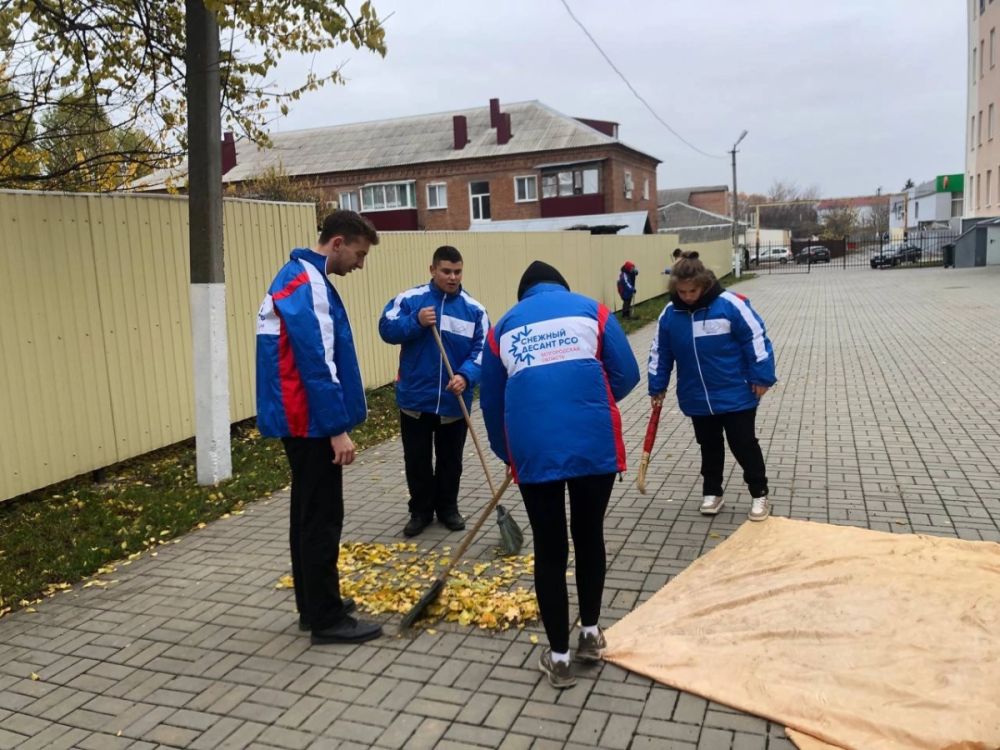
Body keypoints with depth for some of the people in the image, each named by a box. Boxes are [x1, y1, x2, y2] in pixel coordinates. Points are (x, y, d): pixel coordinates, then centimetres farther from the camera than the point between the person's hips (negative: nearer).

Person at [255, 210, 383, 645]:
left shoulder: (299, 277, 15)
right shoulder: (307, 284, -18)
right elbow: (316, 364, -23)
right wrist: (338, 428, -22)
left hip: (298, 419, 11)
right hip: (310, 422, -11)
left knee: (308, 513, 16)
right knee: (322, 518, -2)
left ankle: (313, 606, 28)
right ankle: (327, 620, 8)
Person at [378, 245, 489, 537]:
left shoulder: (474, 309, -2)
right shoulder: (409, 299, -4)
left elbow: (481, 350, -7)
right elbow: (386, 329, -8)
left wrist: (466, 376, -24)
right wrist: (416, 322, -23)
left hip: (454, 401, 1)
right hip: (415, 398, -1)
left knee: (450, 460, 15)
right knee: (416, 459, 10)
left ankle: (448, 508, 33)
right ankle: (420, 510, 27)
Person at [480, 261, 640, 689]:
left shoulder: (503, 327, 21)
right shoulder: (591, 310, 16)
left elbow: (491, 401, 23)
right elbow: (626, 375, 7)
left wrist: (506, 454, 37)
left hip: (533, 451, 0)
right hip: (594, 443, 0)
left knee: (549, 549, 13)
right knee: (589, 536, 20)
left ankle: (559, 658, 23)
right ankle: (591, 633, 37)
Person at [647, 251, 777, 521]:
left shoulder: (730, 304, -16)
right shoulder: (670, 313, -4)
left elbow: (756, 338, -10)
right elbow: (660, 353, 6)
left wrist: (762, 377, -9)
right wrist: (657, 387, 8)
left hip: (736, 395, -3)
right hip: (697, 398, 4)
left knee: (744, 445, 7)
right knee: (709, 446, 17)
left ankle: (759, 494, 23)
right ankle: (712, 492, 32)